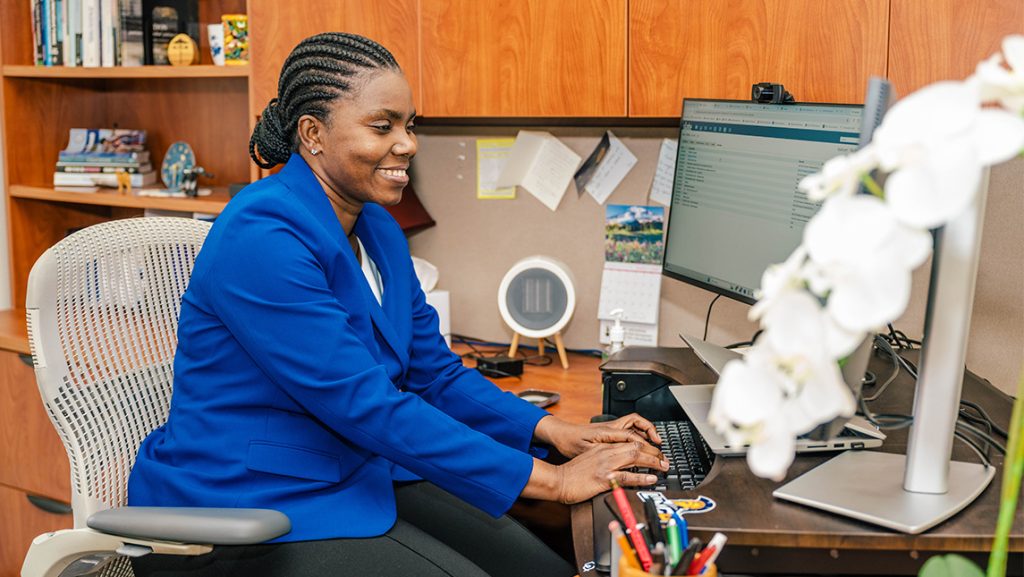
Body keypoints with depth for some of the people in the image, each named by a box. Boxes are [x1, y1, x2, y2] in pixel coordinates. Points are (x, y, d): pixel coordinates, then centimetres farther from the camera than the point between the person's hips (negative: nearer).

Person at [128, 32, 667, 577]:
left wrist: (556, 431, -6)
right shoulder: (262, 238, -23)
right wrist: (553, 480, -24)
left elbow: (435, 373, 10)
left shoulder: (379, 231, 6)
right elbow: (367, 408, -27)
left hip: (357, 480, 8)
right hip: (246, 515, -8)